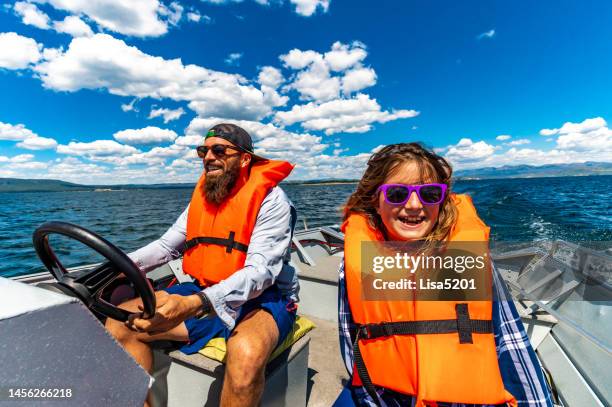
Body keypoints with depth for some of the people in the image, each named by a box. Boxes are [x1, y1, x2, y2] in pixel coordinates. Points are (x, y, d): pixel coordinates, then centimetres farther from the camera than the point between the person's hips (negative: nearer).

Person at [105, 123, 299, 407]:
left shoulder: (271, 200, -14)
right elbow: (167, 245, 11)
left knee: (246, 354, -37)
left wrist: (193, 304, -38)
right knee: (119, 323, -3)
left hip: (261, 299, -6)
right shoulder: (202, 196, 9)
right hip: (203, 294, 7)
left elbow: (260, 271, -25)